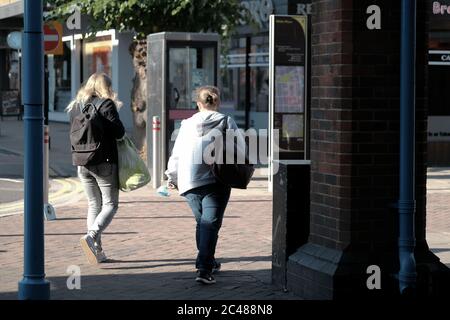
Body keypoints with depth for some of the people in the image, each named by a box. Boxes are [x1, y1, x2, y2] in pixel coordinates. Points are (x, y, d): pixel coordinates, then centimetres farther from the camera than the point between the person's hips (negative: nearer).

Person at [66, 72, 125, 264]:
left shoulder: (76, 106, 9)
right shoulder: (106, 104, -9)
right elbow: (119, 132, -12)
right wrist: (114, 113, 8)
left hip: (82, 163, 6)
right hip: (104, 161, -6)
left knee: (94, 205, 14)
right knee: (110, 204, 1)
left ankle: (97, 251, 11)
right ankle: (91, 236, -23)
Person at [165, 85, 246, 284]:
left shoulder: (187, 124, 9)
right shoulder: (226, 122, 1)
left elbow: (177, 153, 13)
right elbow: (240, 150, -2)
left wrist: (172, 177, 23)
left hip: (190, 181, 3)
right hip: (216, 181, -3)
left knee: (201, 222, 18)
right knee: (211, 223, -6)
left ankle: (208, 262, 29)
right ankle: (204, 269, -16)